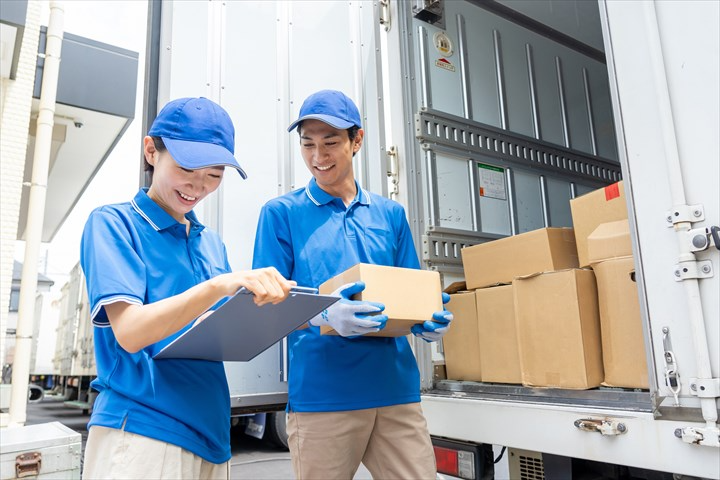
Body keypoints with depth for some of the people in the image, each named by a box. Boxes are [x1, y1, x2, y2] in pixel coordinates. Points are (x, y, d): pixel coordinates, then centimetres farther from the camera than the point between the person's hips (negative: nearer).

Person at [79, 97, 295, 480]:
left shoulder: (212, 243, 12)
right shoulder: (113, 223, -5)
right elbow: (129, 332, -18)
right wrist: (219, 285, -32)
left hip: (210, 433, 6)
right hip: (138, 432, -6)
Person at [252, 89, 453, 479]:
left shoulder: (390, 214, 12)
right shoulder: (282, 213, 3)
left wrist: (427, 322, -9)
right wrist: (322, 314, -23)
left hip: (396, 387, 3)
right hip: (321, 393, -2)